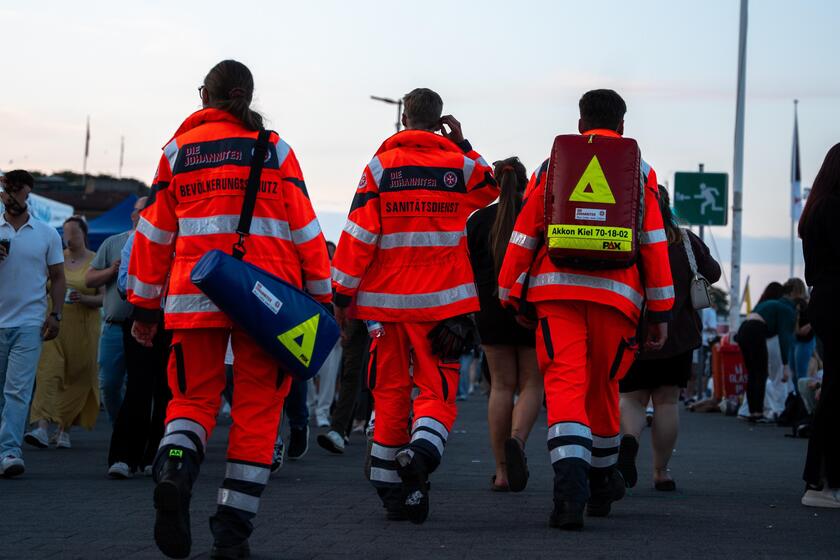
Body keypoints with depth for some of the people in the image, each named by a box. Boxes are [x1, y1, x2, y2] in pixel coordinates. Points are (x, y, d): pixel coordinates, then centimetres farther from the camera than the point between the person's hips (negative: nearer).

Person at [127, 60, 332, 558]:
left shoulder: (179, 150, 9)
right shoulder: (275, 150, 6)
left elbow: (156, 234, 10)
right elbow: (304, 229, 4)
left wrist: (145, 306, 15)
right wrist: (322, 297, 10)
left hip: (195, 297, 1)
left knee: (193, 398, 11)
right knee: (257, 409, 6)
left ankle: (175, 469, -21)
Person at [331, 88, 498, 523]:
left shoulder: (380, 166, 0)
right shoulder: (461, 166, 3)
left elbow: (358, 234, -4)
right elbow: (491, 188, 27)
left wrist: (343, 292, 2)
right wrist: (462, 146, 22)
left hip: (387, 299, 1)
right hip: (444, 300, -1)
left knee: (391, 392, 10)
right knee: (438, 390, 1)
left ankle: (390, 488, 15)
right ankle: (422, 451, -28)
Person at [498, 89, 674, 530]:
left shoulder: (554, 165, 13)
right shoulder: (639, 172, 12)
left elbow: (524, 234, 10)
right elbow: (654, 243, 6)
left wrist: (511, 295, 17)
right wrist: (661, 311, 7)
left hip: (555, 288, -1)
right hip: (616, 292, 1)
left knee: (564, 384, -8)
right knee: (603, 387, 16)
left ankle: (569, 484, -30)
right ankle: (601, 484, 32)